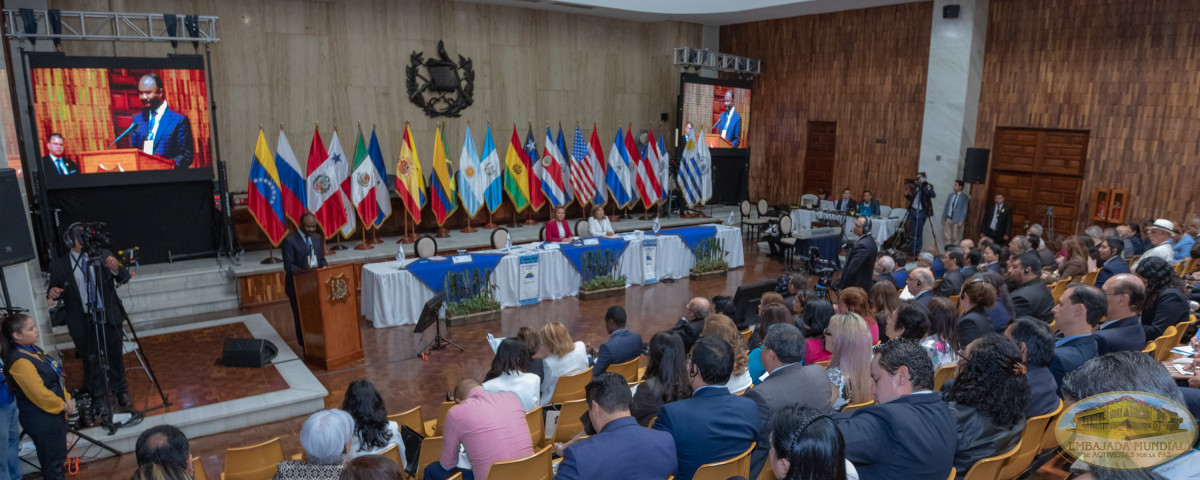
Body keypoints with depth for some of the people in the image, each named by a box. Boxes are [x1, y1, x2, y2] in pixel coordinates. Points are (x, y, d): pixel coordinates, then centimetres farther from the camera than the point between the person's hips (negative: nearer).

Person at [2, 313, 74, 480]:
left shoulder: (33, 350, 4)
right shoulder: (19, 361, -25)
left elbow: (55, 379, 12)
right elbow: (39, 394, -25)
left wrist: (66, 398, 1)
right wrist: (64, 406, -12)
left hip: (54, 413, 9)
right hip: (41, 419, -9)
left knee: (58, 456, 21)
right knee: (52, 461, 5)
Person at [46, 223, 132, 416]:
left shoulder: (103, 256, -1)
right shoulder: (59, 265, -2)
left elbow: (124, 278, -4)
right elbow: (54, 289, 4)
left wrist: (117, 268, -26)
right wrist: (52, 295, -20)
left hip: (109, 318, 1)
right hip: (82, 322, -1)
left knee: (115, 357, 12)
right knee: (91, 362, 9)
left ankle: (120, 391, 29)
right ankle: (97, 398, 24)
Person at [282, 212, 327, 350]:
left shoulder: (317, 238, 10)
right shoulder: (290, 241, -10)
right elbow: (288, 265, -14)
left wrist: (325, 267, -7)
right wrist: (303, 271, -32)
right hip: (298, 284, -5)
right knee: (300, 316, 3)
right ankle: (304, 345, 14)